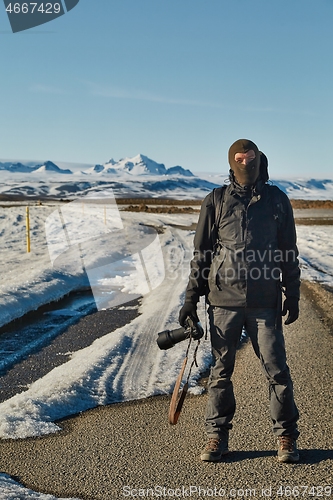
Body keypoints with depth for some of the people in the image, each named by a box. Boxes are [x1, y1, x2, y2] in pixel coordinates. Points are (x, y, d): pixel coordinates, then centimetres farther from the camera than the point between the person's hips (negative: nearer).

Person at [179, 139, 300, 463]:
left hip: (265, 302, 0)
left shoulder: (277, 200, 7)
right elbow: (201, 253, 7)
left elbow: (289, 253, 11)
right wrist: (191, 298, 4)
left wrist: (292, 295, 8)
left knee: (276, 370, 2)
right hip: (224, 299, 0)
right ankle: (217, 436, 19)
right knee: (220, 370, 7)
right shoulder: (216, 201, 4)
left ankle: (286, 437, 16)